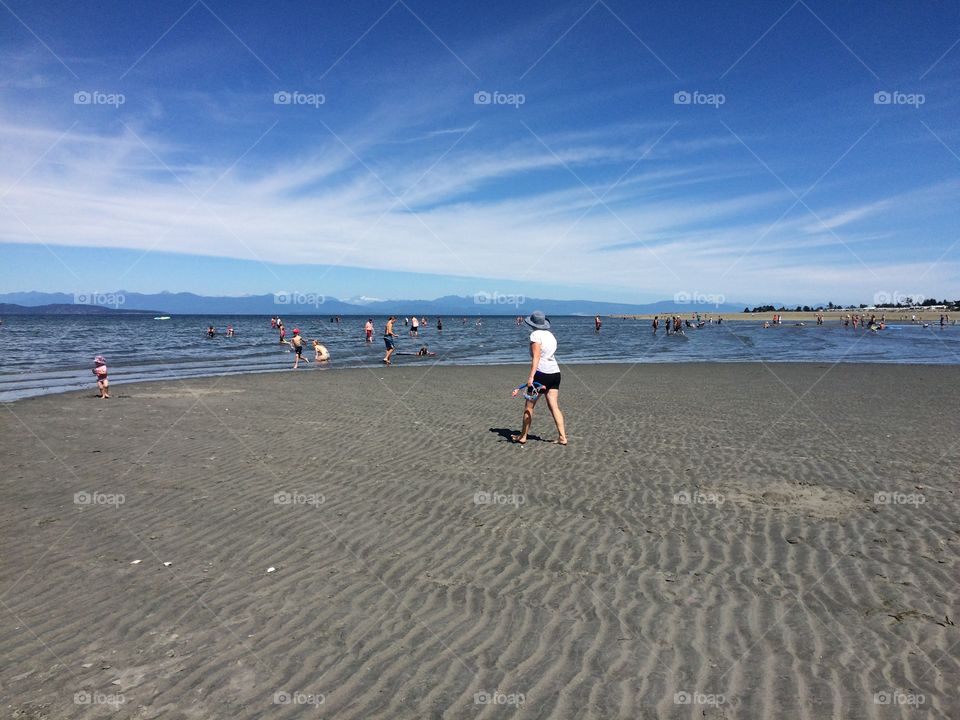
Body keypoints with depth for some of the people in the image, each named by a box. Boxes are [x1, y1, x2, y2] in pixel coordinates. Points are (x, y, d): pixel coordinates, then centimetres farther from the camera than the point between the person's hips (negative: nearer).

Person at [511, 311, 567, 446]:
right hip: (555, 373, 7)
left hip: (542, 373, -7)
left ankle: (523, 437, 14)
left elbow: (536, 357, -18)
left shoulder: (535, 335, -8)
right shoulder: (550, 335, 15)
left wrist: (531, 376, -23)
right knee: (554, 406, 7)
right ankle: (562, 437, 2)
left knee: (529, 407, 5)